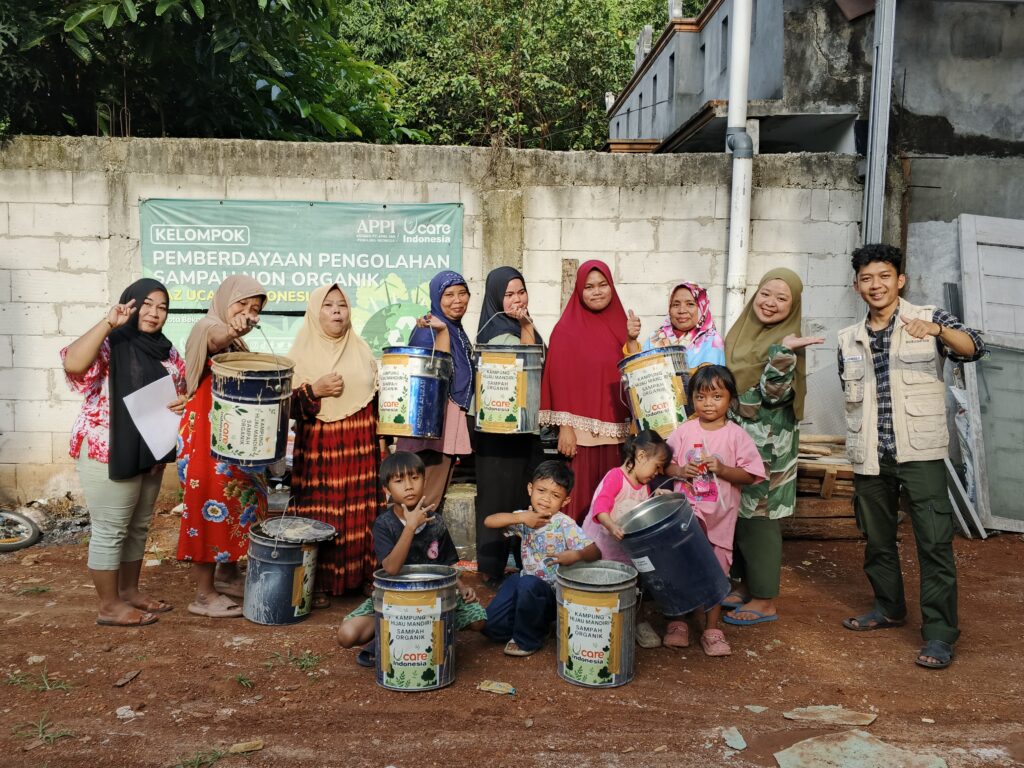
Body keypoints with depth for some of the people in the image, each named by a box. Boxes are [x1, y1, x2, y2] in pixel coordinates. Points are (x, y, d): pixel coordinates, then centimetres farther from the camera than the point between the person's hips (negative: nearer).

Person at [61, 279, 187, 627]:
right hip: (109, 455, -8)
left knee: (138, 527, 17)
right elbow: (73, 364, -32)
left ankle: (130, 591, 32)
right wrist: (108, 323, -29)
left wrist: (183, 401, -5)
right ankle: (109, 606, 13)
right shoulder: (110, 345, -13)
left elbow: (180, 388, 18)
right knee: (110, 531, 2)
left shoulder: (166, 351, 9)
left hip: (150, 454, 8)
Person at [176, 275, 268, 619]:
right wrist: (231, 332, -58)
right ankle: (204, 594, 2)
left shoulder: (236, 343, 18)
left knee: (238, 501, 15)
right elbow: (216, 337, -35)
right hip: (207, 437, -9)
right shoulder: (207, 328, -9)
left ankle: (228, 574, 30)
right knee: (212, 504, -5)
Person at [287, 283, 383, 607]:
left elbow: (377, 395, 19)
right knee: (320, 514, -2)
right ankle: (319, 584, 10)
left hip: (360, 446, 3)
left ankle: (360, 575, 13)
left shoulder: (361, 350, 12)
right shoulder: (302, 353, 3)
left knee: (359, 513, 1)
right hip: (318, 448, -2)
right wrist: (315, 390, -16)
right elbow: (287, 405, -2)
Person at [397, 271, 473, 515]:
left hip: (453, 422, 9)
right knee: (425, 498, -9)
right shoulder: (427, 329, -11)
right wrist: (442, 331, -24)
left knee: (438, 496, 13)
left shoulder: (458, 331, 15)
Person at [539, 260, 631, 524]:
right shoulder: (566, 329, -3)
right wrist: (565, 427, -13)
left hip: (616, 430, 5)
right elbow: (560, 379, -8)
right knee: (579, 496, -3)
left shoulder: (620, 325, 12)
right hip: (581, 431, -5)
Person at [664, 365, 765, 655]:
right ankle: (696, 614, 30)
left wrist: (722, 469, -20)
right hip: (686, 512, 1)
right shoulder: (683, 431, 0)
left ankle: (712, 629, 20)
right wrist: (679, 471, -14)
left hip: (720, 515, -1)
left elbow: (749, 475, -6)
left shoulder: (736, 435, -5)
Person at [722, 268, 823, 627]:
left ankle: (764, 601, 11)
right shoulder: (741, 331, 9)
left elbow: (774, 393, -22)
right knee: (736, 514, 13)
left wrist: (783, 352, -34)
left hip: (766, 446, -7)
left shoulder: (787, 343, -11)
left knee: (758, 517, -1)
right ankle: (744, 585, 28)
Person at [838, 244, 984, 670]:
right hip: (870, 456, 5)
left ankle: (939, 633, -2)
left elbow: (973, 348, -18)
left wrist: (937, 330, -37)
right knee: (877, 538, 14)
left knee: (934, 542, -8)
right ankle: (888, 607, 31)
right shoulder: (849, 339, 10)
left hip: (920, 451, -4)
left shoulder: (928, 318, -2)